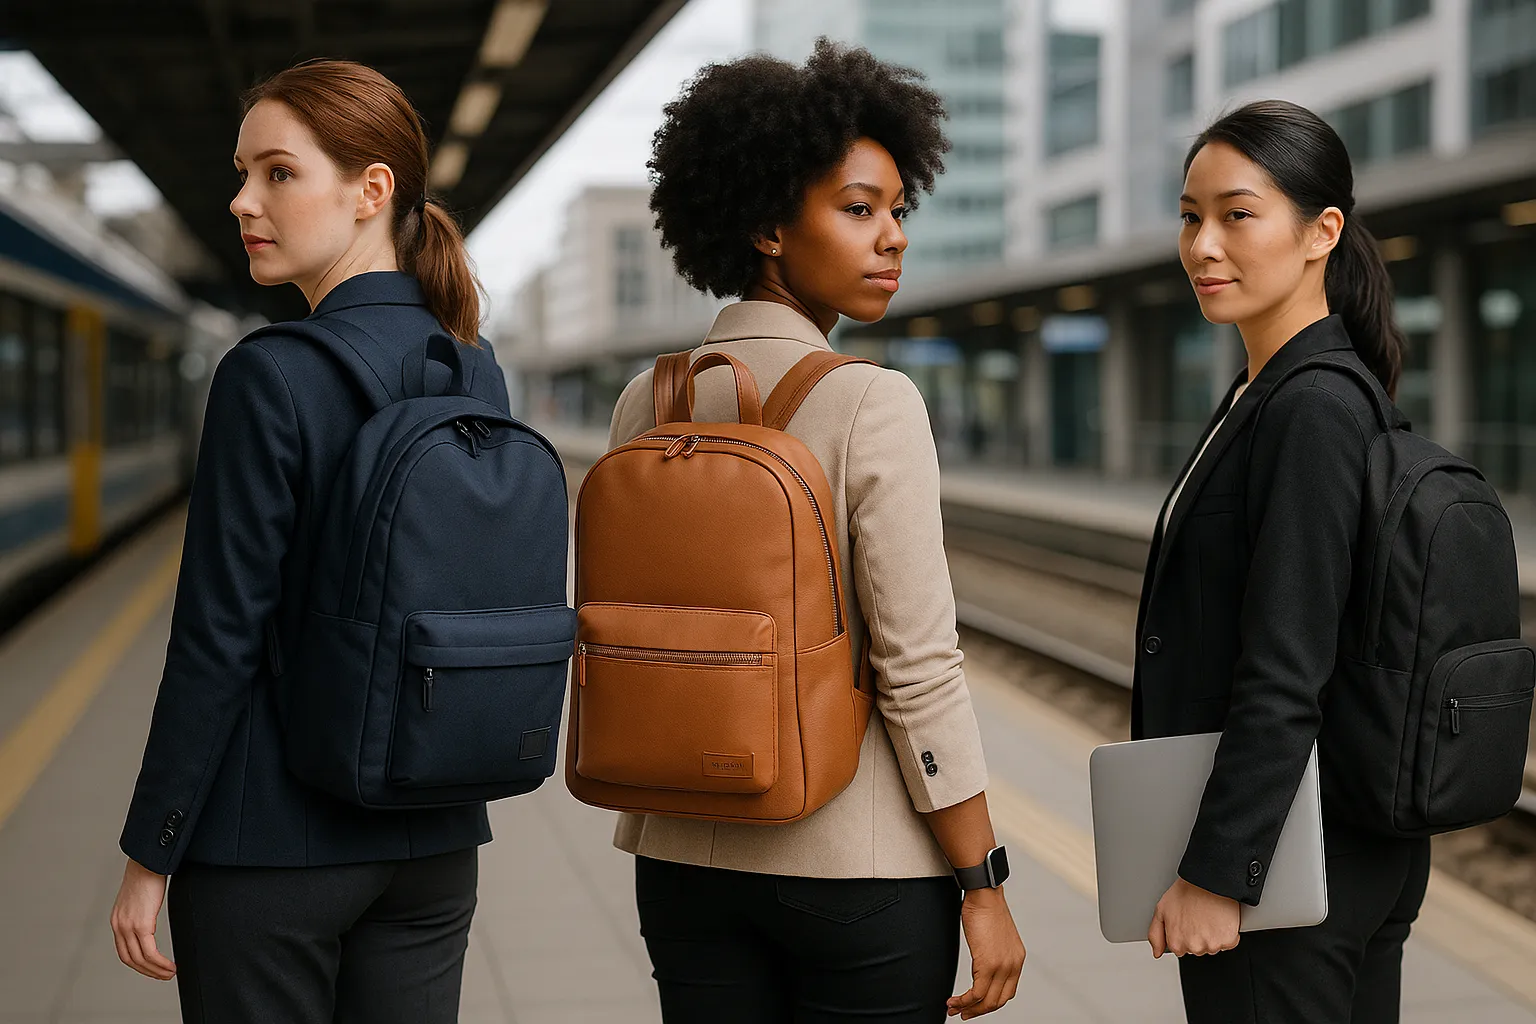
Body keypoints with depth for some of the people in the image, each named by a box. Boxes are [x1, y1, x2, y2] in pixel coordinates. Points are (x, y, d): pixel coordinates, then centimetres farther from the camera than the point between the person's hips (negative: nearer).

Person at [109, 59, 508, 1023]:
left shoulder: (271, 377, -16)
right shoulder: (476, 369, 3)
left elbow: (220, 641, -15)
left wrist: (149, 856, -7)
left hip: (273, 842, -6)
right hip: (435, 836, 6)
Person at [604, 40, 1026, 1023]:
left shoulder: (644, 406, 3)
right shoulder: (872, 404, -15)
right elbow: (919, 669, -17)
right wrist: (986, 888, -9)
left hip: (689, 859, 6)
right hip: (862, 867, -5)